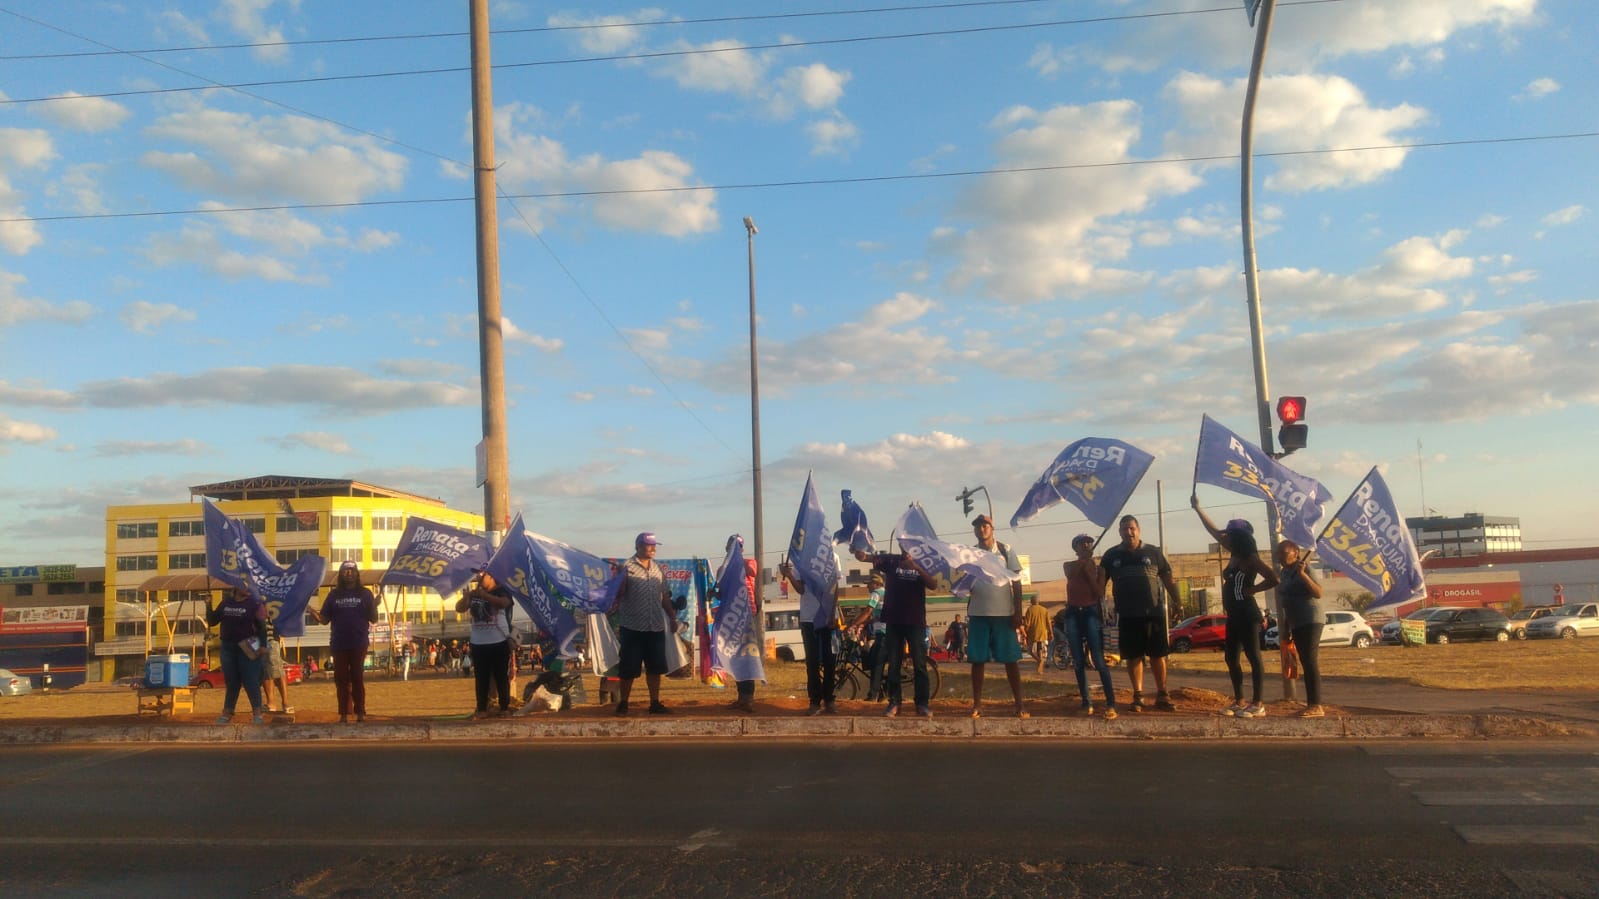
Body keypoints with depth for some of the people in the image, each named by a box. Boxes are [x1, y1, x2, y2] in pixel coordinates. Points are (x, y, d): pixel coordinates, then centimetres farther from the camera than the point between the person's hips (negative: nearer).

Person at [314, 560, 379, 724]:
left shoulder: (365, 594, 4)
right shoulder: (334, 594, 8)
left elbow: (373, 620, 1)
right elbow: (324, 619, 6)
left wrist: (374, 607, -18)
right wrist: (314, 613, -13)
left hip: (359, 644, -2)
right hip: (339, 644, 2)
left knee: (357, 679, 2)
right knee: (341, 680, 5)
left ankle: (360, 712, 5)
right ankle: (344, 714, 10)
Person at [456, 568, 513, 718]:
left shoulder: (502, 591, -3)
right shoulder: (474, 594, 12)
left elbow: (503, 603, -24)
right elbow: (459, 608, 6)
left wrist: (483, 594, -32)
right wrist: (466, 596, -13)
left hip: (499, 643, -5)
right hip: (478, 644, 5)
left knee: (501, 677, 1)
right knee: (481, 679, 7)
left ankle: (504, 708, 7)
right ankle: (481, 709, 13)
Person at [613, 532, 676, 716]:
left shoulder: (658, 569, 13)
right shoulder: (627, 568, -5)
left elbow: (665, 597, 18)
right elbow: (618, 595, -8)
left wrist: (673, 617, 14)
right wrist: (615, 617, -21)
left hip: (656, 627, 5)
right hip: (632, 627, -5)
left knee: (655, 667, 9)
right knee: (628, 669, 2)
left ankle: (655, 703, 18)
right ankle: (622, 704, 14)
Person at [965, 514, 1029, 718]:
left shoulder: (1006, 551, 2)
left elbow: (1016, 582, 2)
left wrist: (1018, 611, -5)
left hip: (1004, 613, -2)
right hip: (978, 614, 2)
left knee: (1011, 660, 0)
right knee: (978, 660, 2)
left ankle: (1019, 704, 4)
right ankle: (977, 704, 7)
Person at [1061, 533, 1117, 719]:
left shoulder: (1098, 568, 7)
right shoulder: (1069, 565, 9)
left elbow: (1100, 593, -5)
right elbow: (1072, 574, -13)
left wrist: (1089, 571, -6)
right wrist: (1083, 559, -9)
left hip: (1091, 613, -2)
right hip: (1072, 614, 2)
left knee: (1099, 661, -12)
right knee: (1078, 662, 2)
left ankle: (1111, 704, -15)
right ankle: (1086, 702, 9)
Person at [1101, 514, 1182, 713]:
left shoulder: (1153, 552, 5)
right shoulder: (1111, 555, 7)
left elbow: (1168, 580, 7)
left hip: (1153, 612, 0)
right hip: (1127, 615, 1)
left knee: (1158, 655, 3)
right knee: (1133, 656, 3)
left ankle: (1162, 695, 12)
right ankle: (1138, 696, 11)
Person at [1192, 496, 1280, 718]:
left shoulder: (1251, 559, -12)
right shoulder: (1234, 555, 11)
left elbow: (1273, 579, -22)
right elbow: (1214, 531, 19)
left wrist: (1252, 589, -15)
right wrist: (1197, 508, 22)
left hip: (1247, 615, -9)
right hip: (1234, 616, 9)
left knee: (1253, 658, -4)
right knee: (1231, 659, 11)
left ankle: (1257, 704, 0)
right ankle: (1239, 701, 19)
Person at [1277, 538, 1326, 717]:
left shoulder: (1303, 569, -12)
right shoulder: (1286, 572, 13)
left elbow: (1318, 593, -22)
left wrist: (1302, 574, -31)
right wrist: (1285, 626, 22)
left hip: (1310, 621, -9)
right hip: (1297, 623, 9)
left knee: (1310, 661, -12)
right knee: (1305, 662, 9)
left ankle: (1317, 706, -13)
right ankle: (1311, 703, 13)